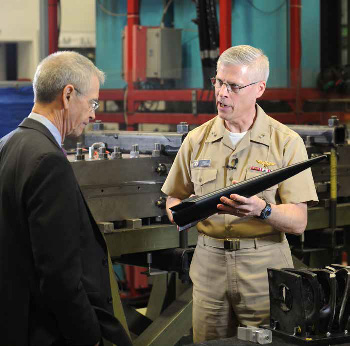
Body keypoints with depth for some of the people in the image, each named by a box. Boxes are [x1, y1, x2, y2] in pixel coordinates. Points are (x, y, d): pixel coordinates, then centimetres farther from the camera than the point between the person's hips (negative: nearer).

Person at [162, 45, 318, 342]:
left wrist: (262, 210, -28)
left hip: (265, 272, -2)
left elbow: (298, 222, -9)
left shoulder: (286, 142, -4)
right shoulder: (197, 139, 6)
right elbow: (173, 199, 13)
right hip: (209, 265, 3)